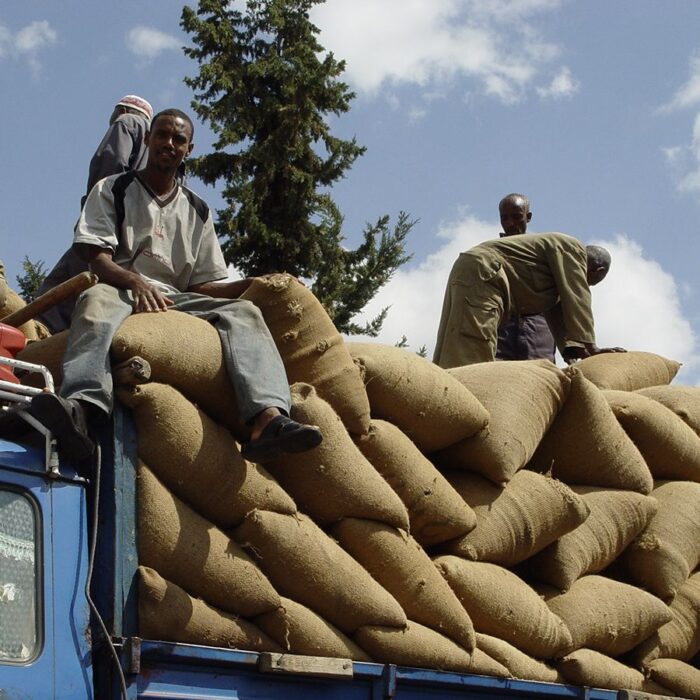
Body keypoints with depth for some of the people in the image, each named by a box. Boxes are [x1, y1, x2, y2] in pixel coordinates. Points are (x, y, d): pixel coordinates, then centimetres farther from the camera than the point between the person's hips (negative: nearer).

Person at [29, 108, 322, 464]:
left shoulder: (198, 212, 24)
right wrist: (136, 282, -23)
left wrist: (252, 284, 0)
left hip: (177, 301, 3)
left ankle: (268, 419, -53)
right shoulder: (112, 191, 13)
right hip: (122, 292, -3)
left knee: (244, 312, -25)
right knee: (97, 298, -40)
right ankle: (81, 407, -68)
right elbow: (98, 260, -1)